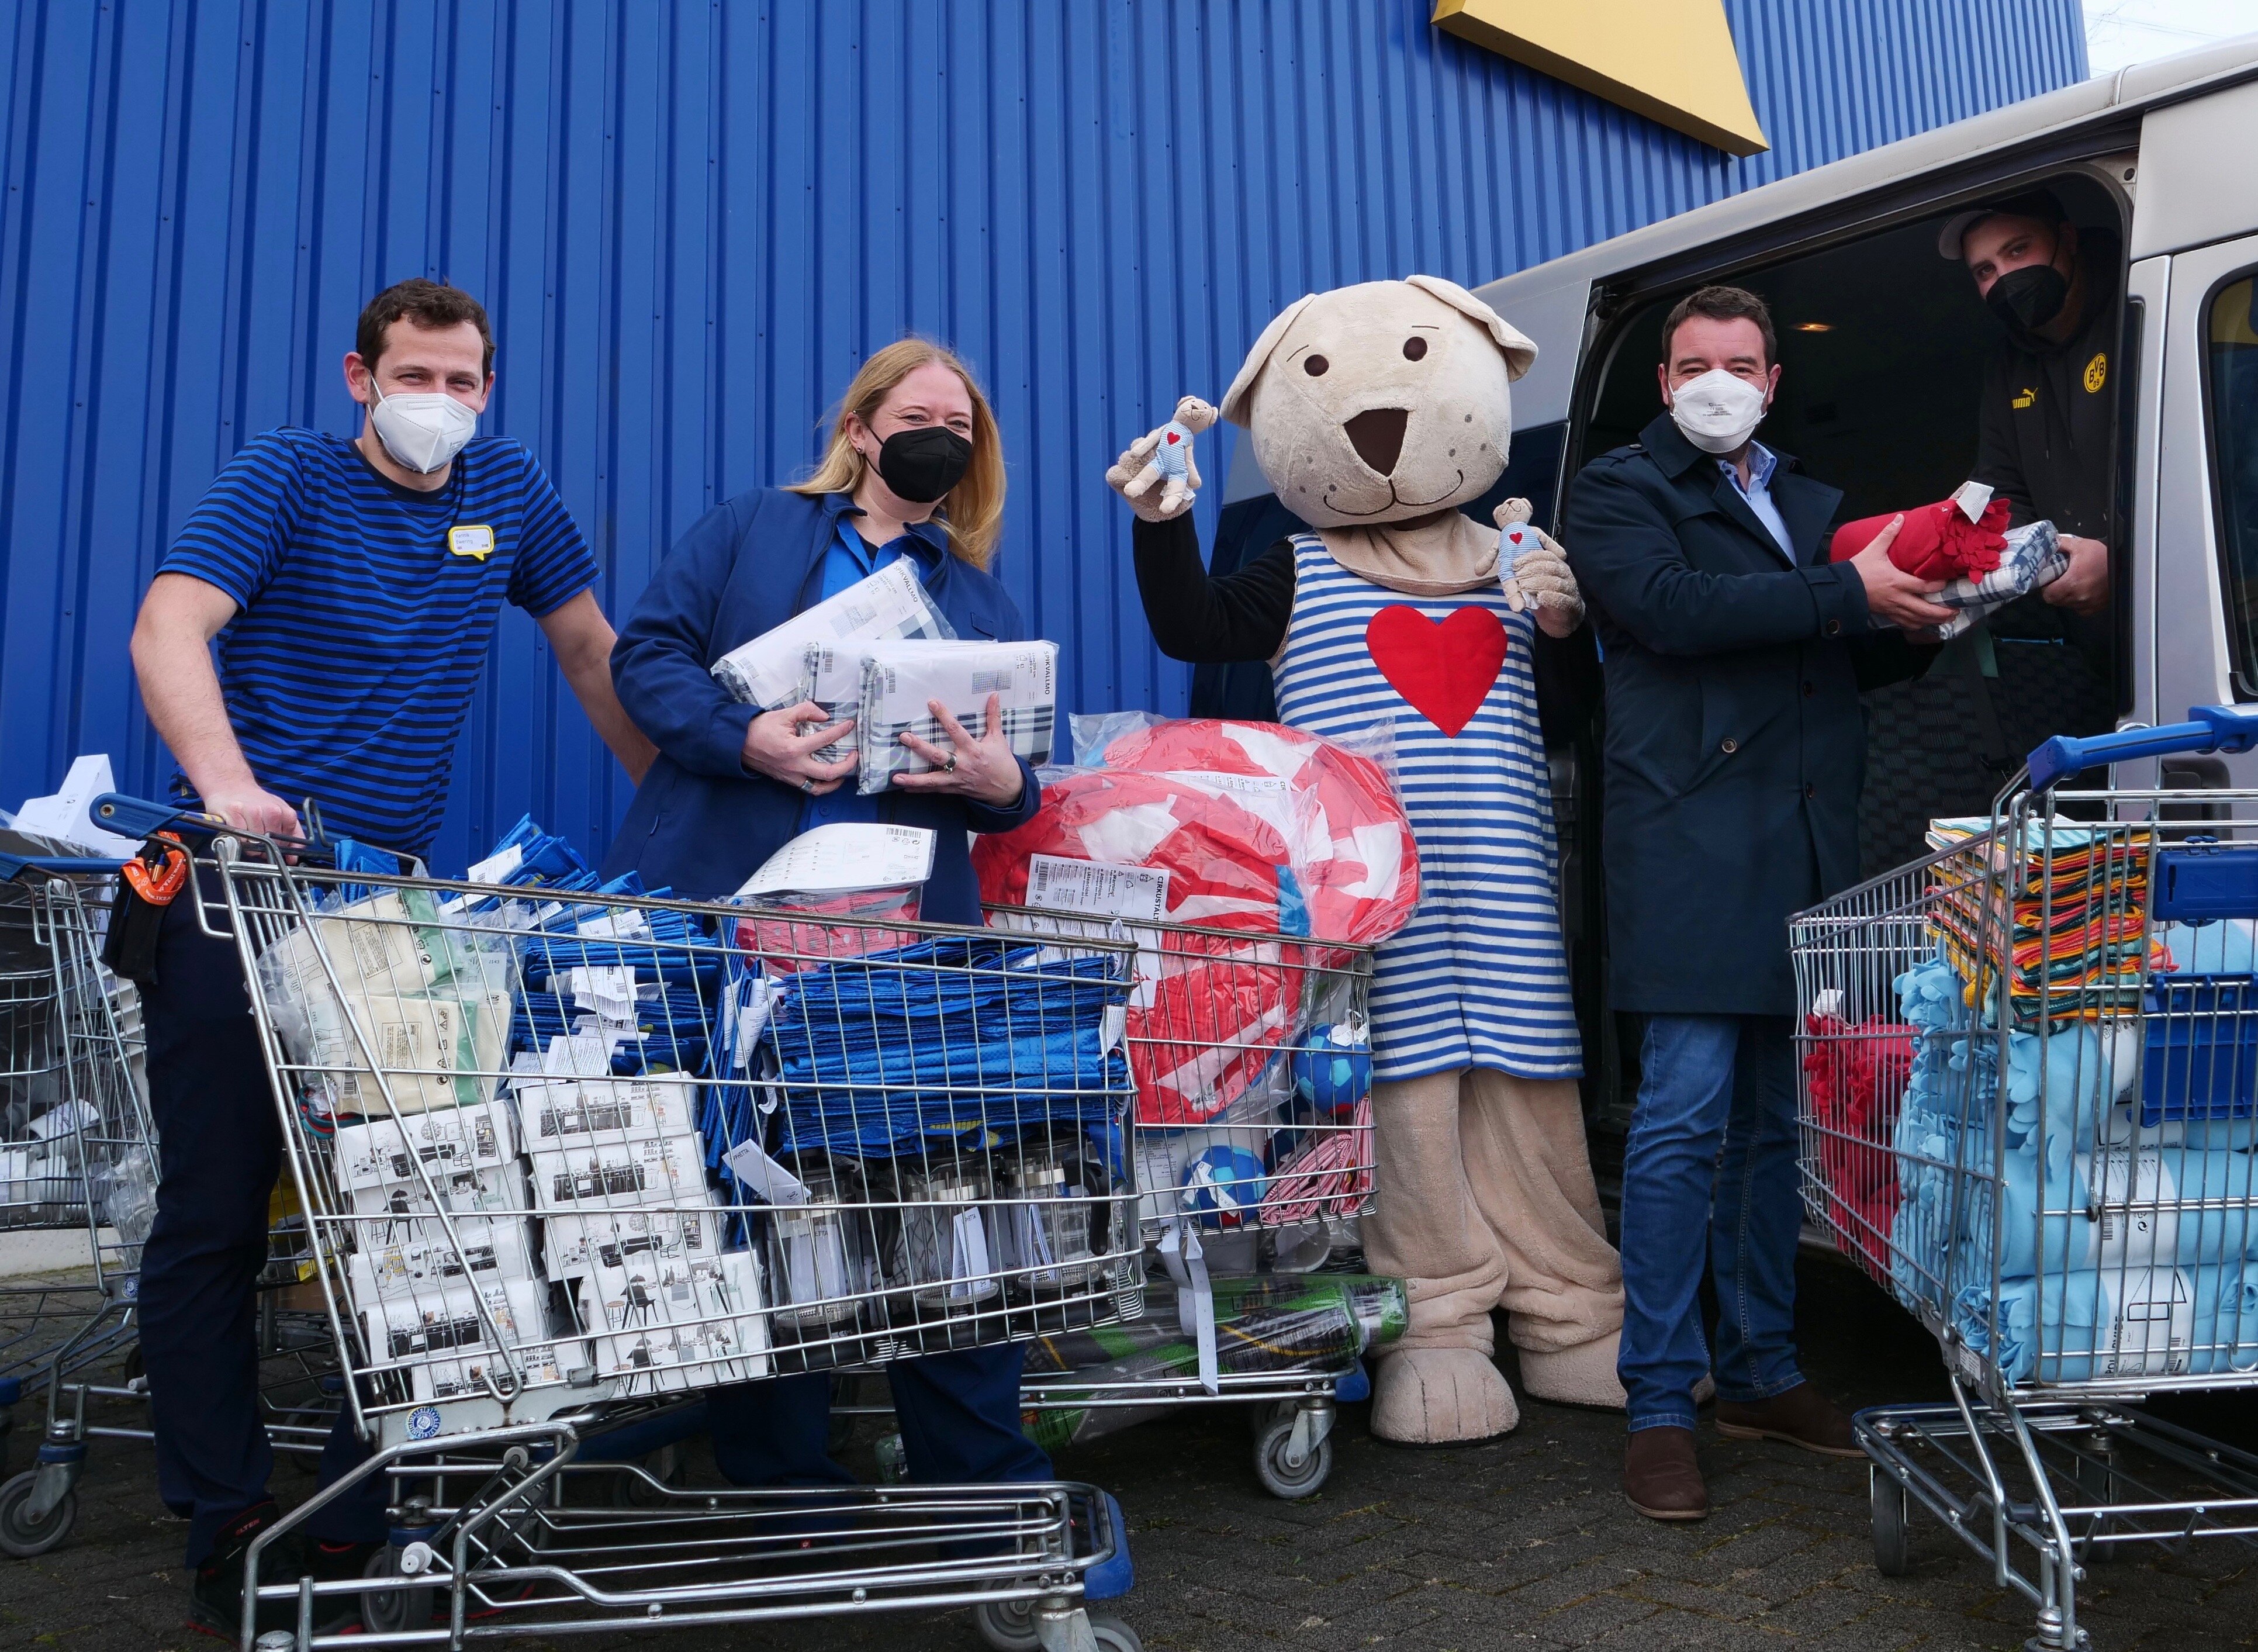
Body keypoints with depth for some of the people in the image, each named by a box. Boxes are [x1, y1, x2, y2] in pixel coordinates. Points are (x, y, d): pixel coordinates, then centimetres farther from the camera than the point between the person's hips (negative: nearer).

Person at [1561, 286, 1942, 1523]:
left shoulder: (1812, 505, 26)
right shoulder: (1619, 492, 6)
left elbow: (1851, 663, 24)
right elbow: (1669, 607, -14)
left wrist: (1923, 617, 4)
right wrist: (1848, 595, -15)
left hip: (1806, 853, 7)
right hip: (1693, 841, -7)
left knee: (1780, 1122, 11)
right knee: (1685, 1119, -9)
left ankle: (1761, 1375, 22)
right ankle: (1660, 1408, -2)